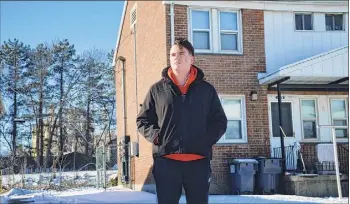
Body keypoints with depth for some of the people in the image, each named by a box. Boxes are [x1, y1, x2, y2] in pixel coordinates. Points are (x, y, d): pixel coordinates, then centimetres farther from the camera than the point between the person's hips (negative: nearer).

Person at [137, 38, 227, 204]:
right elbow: (142, 120, 12)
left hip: (198, 161, 1)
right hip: (166, 161, 0)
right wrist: (156, 136, -6)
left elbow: (220, 121, 13)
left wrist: (208, 139, -5)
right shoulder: (157, 89, 8)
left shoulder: (206, 89, 10)